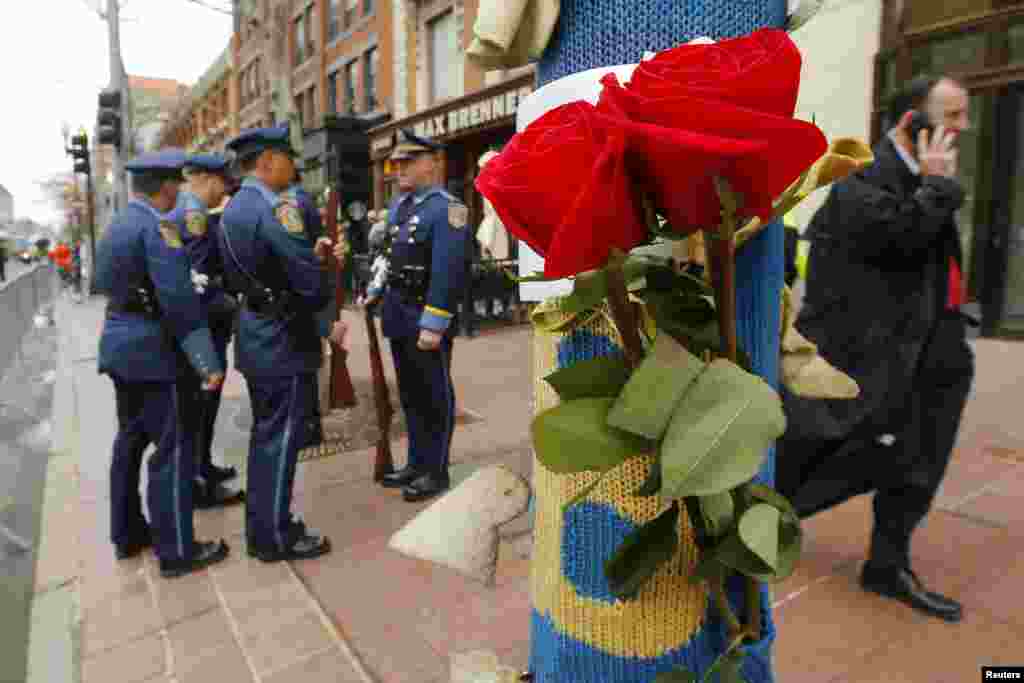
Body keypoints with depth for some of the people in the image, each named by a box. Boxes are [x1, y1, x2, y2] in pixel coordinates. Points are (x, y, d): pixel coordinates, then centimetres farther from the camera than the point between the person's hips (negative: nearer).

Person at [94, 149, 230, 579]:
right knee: (174, 448, -2)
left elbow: (106, 282, 19)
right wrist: (207, 361, -24)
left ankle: (127, 534, 31)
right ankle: (176, 550, 8)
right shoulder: (158, 226, -18)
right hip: (153, 349, -10)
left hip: (121, 342, 10)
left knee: (130, 441, 18)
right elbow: (179, 299, -25)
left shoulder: (118, 224, 12)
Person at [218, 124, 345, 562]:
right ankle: (275, 537, 13)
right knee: (281, 438, 1)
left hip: (255, 333, 10)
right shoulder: (275, 208, -18)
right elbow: (308, 279, -22)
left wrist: (311, 252, 10)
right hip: (283, 338, -10)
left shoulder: (232, 210, 13)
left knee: (264, 433, 17)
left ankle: (260, 526, 30)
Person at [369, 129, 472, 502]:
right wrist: (374, 291, 17)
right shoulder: (398, 203, 14)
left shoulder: (446, 208, -14)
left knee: (435, 396, 4)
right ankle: (416, 463, 30)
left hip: (426, 317, -8)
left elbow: (447, 271, -21)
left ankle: (436, 471, 17)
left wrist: (433, 324, -24)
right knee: (410, 394, 16)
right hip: (399, 314, 9)